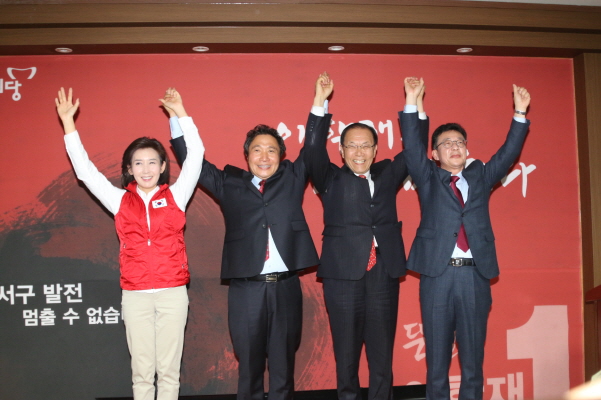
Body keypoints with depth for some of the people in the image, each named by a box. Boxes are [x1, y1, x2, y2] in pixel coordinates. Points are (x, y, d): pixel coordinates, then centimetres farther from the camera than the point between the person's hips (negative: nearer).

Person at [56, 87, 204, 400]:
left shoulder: (175, 196, 4)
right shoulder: (120, 200, 6)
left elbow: (195, 156, -1)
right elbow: (84, 168, 5)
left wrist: (180, 112, -3)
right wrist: (68, 122, 3)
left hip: (173, 293, -1)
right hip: (135, 296, 1)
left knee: (169, 369, 6)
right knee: (142, 371, 6)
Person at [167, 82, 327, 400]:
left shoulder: (293, 178, 11)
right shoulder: (229, 183, 9)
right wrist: (177, 118, 7)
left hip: (285, 287, 1)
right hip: (246, 289, 0)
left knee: (283, 365, 9)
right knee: (249, 365, 8)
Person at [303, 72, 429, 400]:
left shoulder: (387, 174, 14)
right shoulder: (331, 179, 6)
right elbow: (314, 149, -7)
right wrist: (319, 102, -15)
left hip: (383, 274, 2)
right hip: (344, 275, -2)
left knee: (382, 357, 6)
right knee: (346, 357, 5)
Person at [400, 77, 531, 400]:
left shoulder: (480, 176, 17)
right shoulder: (428, 178, 10)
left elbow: (509, 153, 10)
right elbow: (412, 147, -1)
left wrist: (519, 113, 1)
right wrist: (412, 101, -9)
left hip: (475, 274, 2)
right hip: (438, 273, -2)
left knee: (473, 358, 7)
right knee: (437, 358, 4)